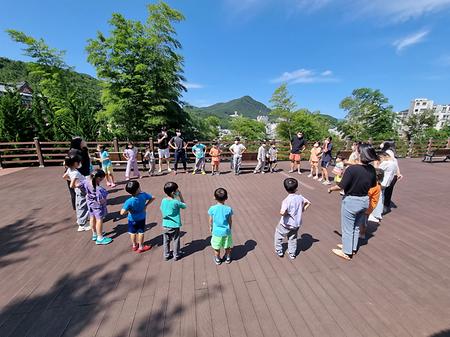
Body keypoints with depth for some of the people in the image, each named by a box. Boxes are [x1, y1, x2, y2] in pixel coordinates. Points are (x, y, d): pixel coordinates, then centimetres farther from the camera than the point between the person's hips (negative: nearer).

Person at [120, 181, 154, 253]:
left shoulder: (129, 201, -33)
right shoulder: (143, 195, -26)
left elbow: (122, 213, -36)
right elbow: (152, 198, -11)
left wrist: (128, 210, -16)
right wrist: (146, 205, -5)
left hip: (132, 219, -1)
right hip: (142, 217, 2)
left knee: (133, 232, 23)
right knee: (141, 232, 19)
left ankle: (134, 245, 43)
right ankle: (141, 247, 33)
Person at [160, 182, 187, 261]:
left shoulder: (163, 200, -7)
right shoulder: (176, 202, -22)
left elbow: (162, 211, 4)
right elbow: (184, 206, -6)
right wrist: (180, 196, -8)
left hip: (165, 225, 4)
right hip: (174, 225, -4)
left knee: (166, 241, 19)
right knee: (176, 241, 15)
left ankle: (166, 255, 33)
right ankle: (176, 255, 29)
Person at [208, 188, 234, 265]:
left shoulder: (212, 209, -18)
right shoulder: (229, 209, -17)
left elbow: (211, 220, -5)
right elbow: (230, 221, -5)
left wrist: (210, 227, 15)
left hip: (216, 232, 0)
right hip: (226, 231, 1)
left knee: (216, 247, 22)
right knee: (227, 247, 24)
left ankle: (217, 259, 41)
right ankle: (228, 258, 44)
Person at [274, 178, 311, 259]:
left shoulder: (287, 200, -26)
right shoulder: (300, 197, -8)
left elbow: (282, 212, -36)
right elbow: (308, 202, 9)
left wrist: (285, 213, -15)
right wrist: (303, 210, 9)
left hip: (286, 224, -5)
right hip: (297, 224, 5)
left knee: (278, 234, 20)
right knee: (293, 239, 24)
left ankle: (279, 251, 30)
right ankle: (292, 254, 34)